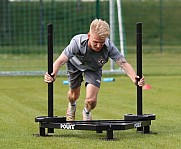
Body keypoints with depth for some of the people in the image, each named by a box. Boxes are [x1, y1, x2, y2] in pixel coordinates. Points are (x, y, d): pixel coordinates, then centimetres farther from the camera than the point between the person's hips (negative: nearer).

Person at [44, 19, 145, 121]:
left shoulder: (109, 46, -40)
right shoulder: (77, 42, -44)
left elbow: (123, 63, -42)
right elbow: (61, 60, -51)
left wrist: (135, 79, -61)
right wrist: (53, 75, -71)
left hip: (94, 69, 0)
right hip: (75, 64, 0)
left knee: (91, 100, -13)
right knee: (74, 95, 19)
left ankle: (87, 112, 26)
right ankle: (72, 105, 60)